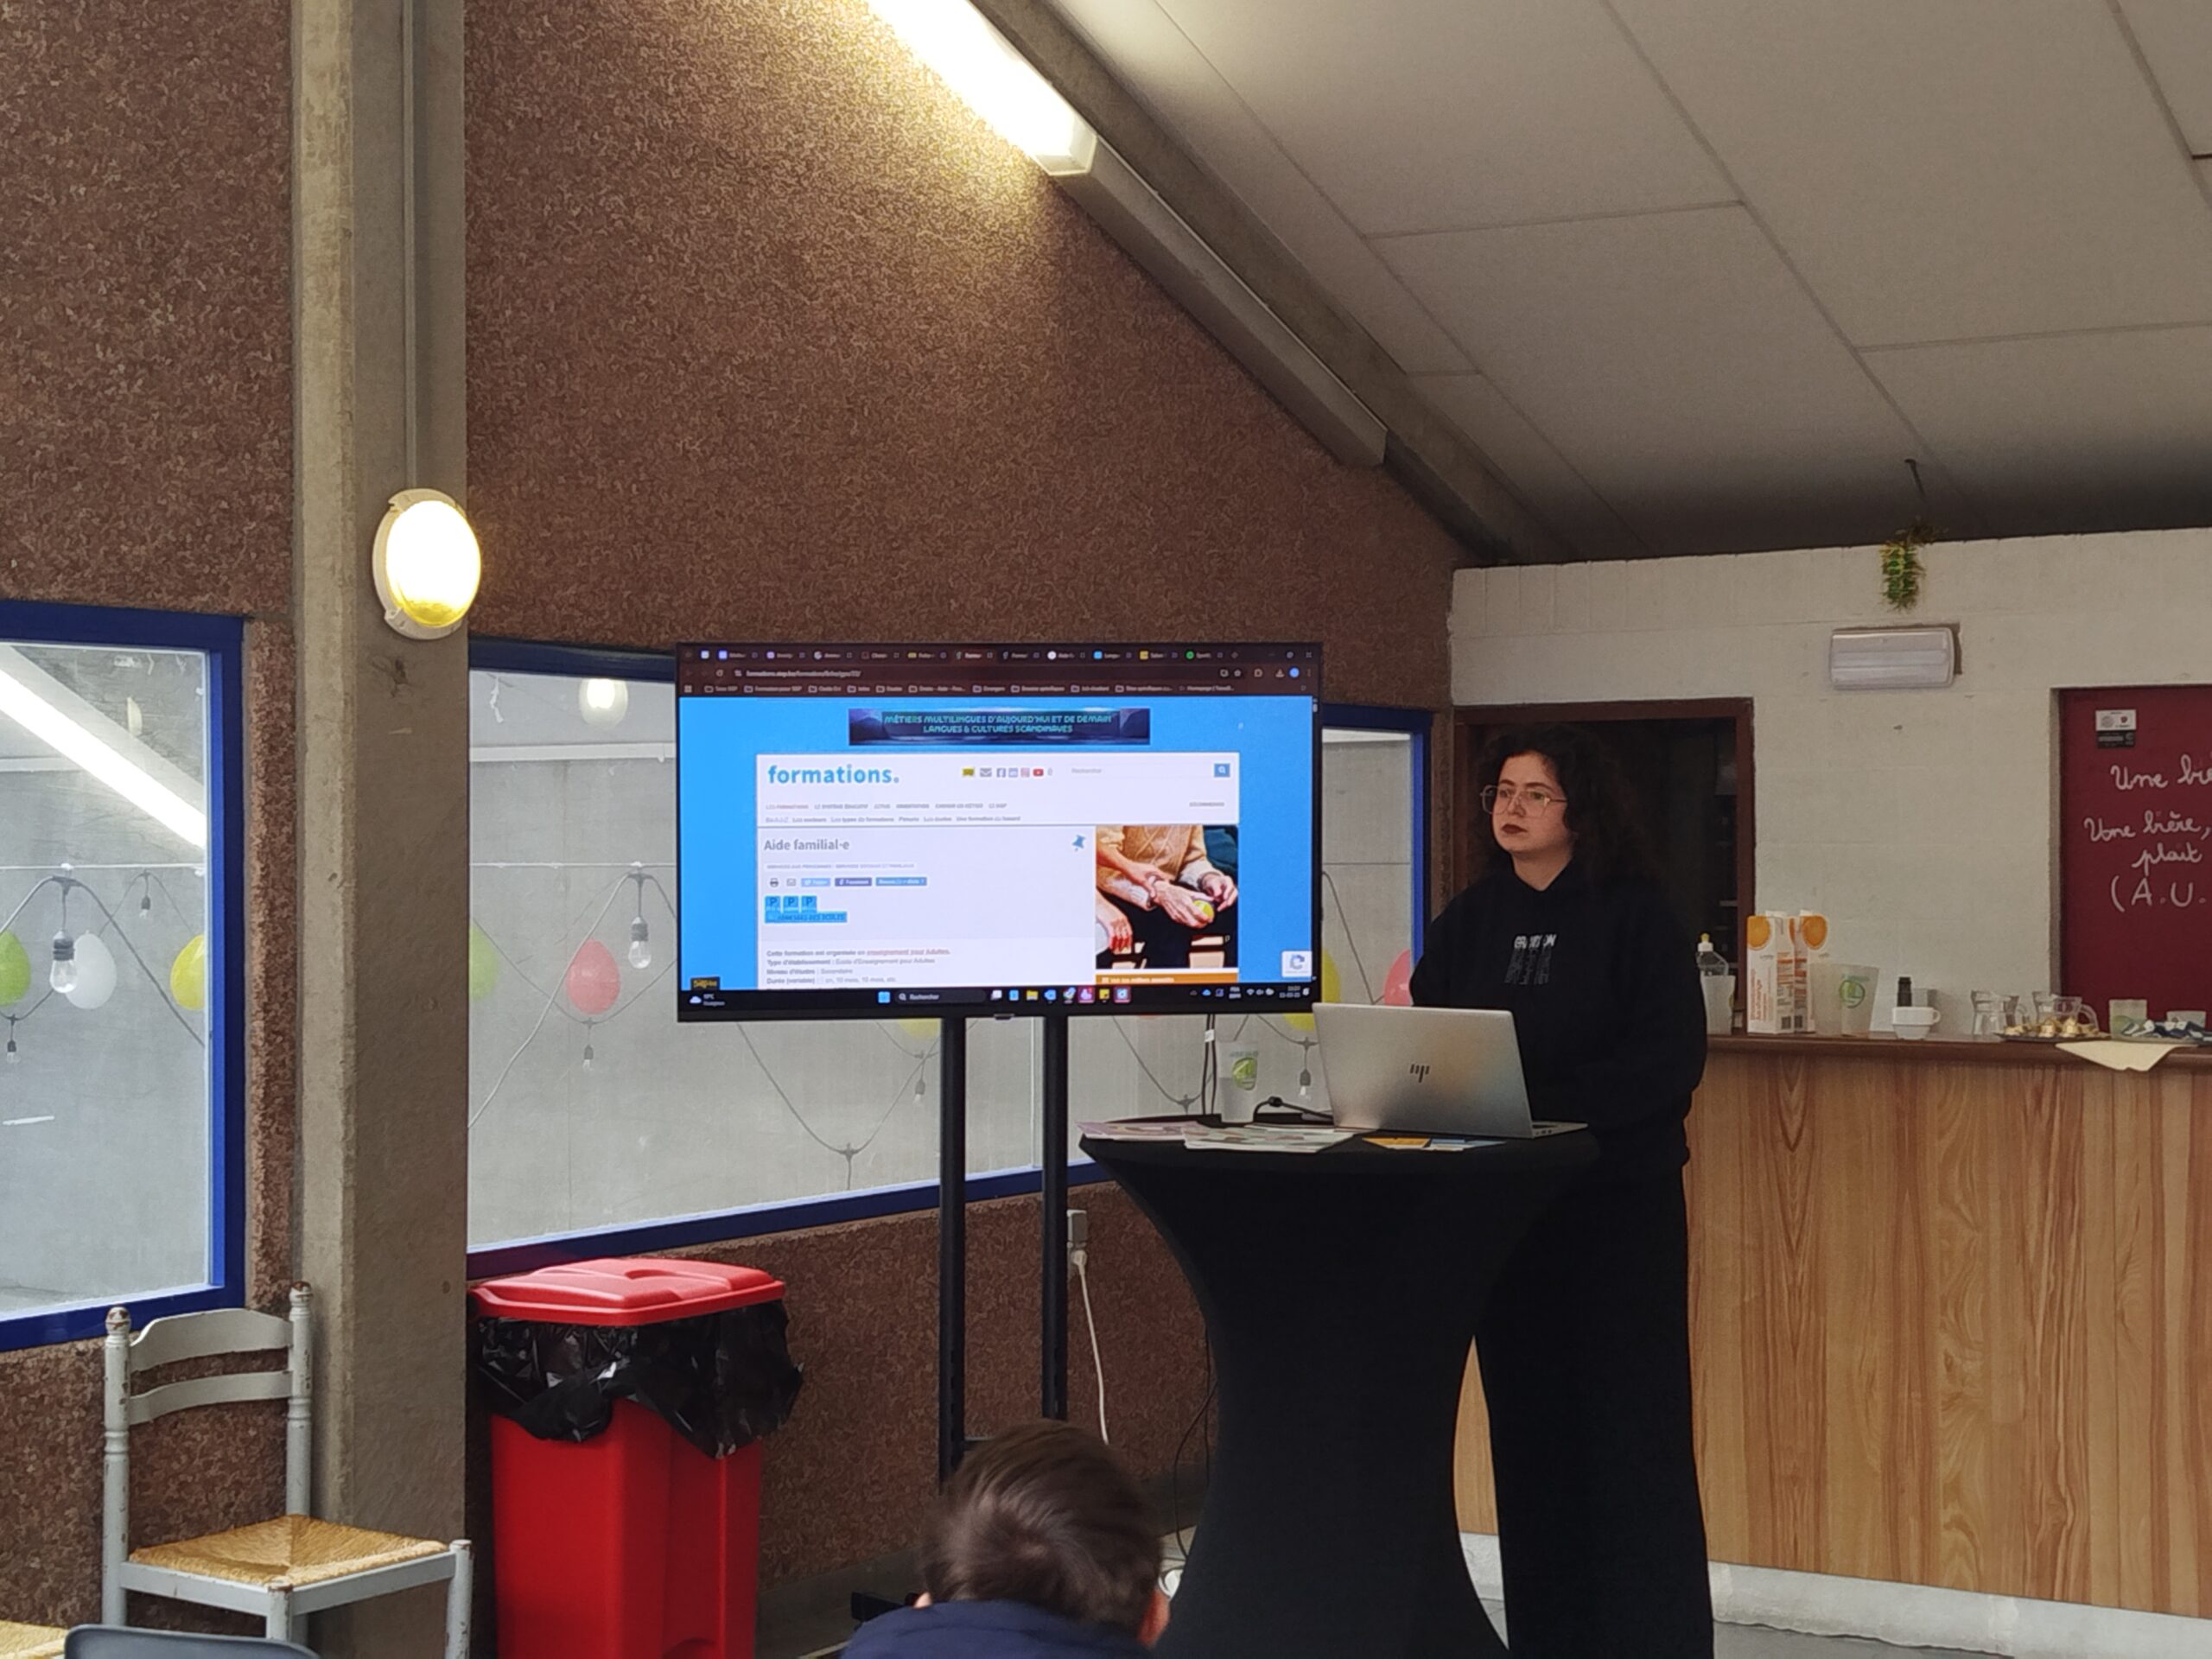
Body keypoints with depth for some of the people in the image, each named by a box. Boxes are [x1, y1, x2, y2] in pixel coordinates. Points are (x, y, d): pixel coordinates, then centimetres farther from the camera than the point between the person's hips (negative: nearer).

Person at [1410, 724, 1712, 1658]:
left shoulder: (1637, 918, -4)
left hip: (1618, 1199, -4)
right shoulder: (1469, 921, 11)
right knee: (1528, 1419, 8)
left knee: (1632, 1423, -4)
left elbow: (1669, 1059, -13)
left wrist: (1546, 1104, -21)